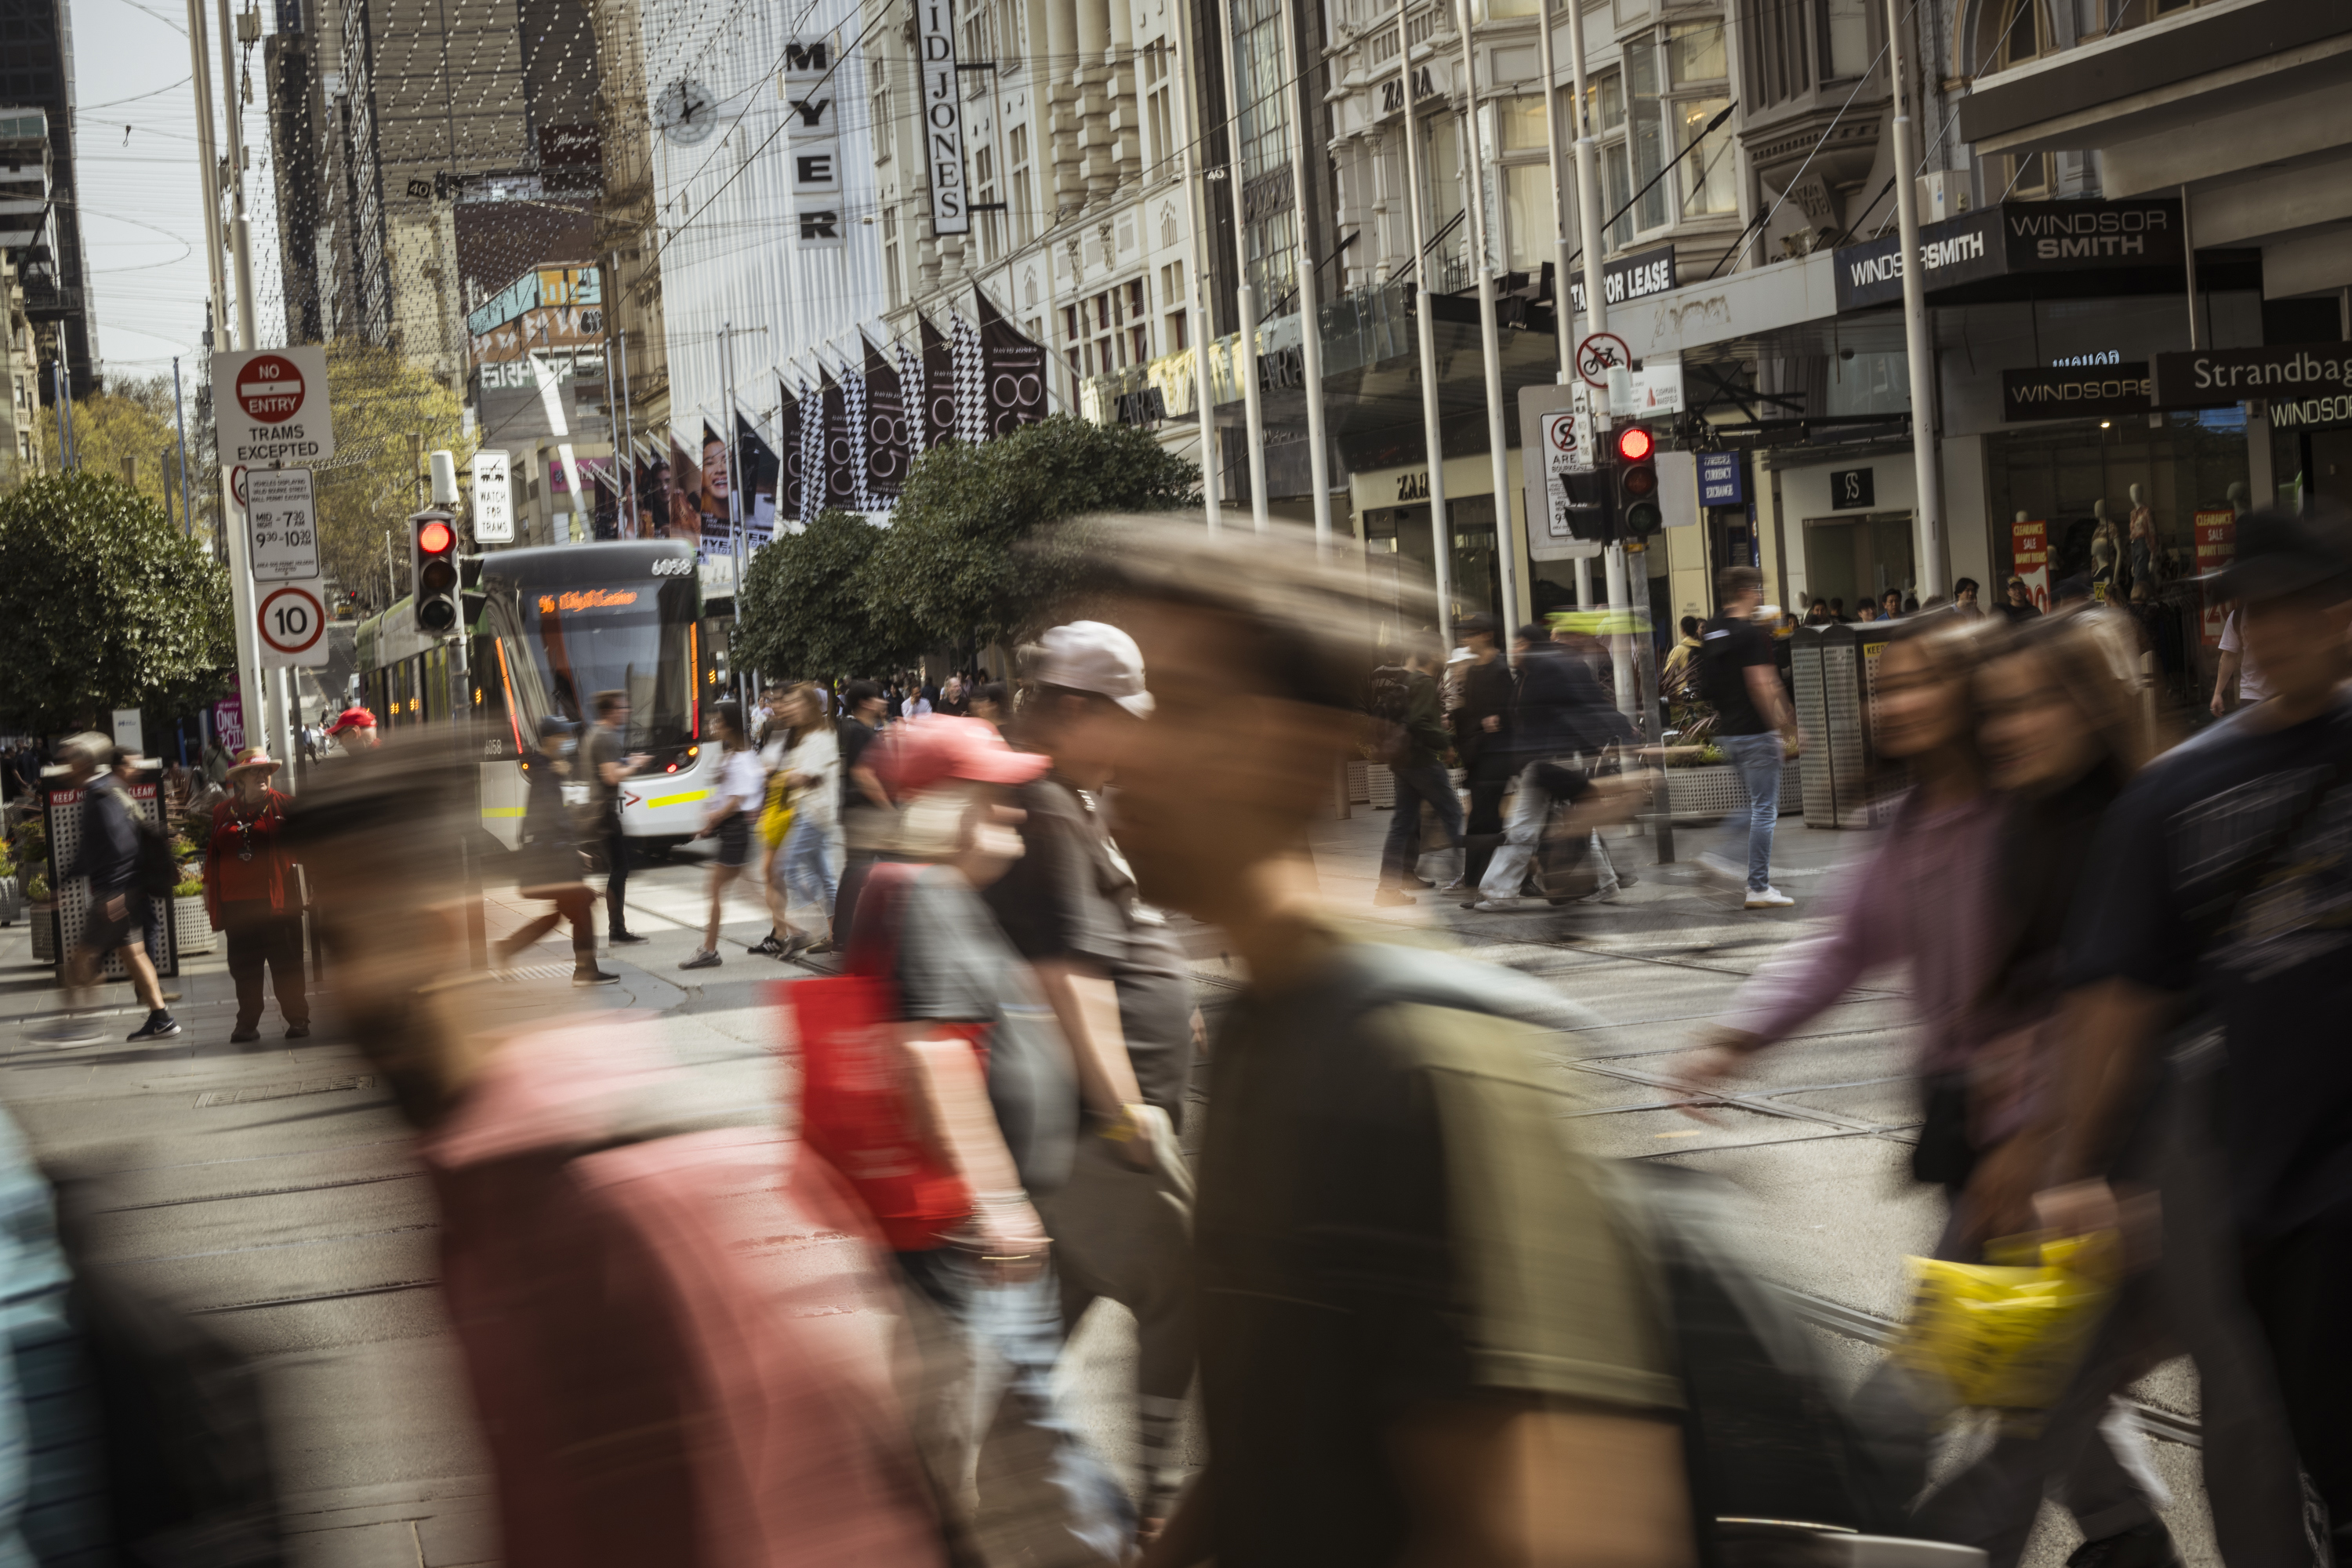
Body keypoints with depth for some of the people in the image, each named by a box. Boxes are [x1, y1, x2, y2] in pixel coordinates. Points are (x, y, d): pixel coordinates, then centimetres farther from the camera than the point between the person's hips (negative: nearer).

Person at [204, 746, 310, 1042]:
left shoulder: (283, 806, 3)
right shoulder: (222, 813, 11)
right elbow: (212, 855, 15)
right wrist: (209, 889, 14)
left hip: (277, 899, -2)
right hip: (236, 903, 2)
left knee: (286, 963, 1)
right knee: (244, 966, 6)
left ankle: (297, 1019, 9)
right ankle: (247, 1023, 15)